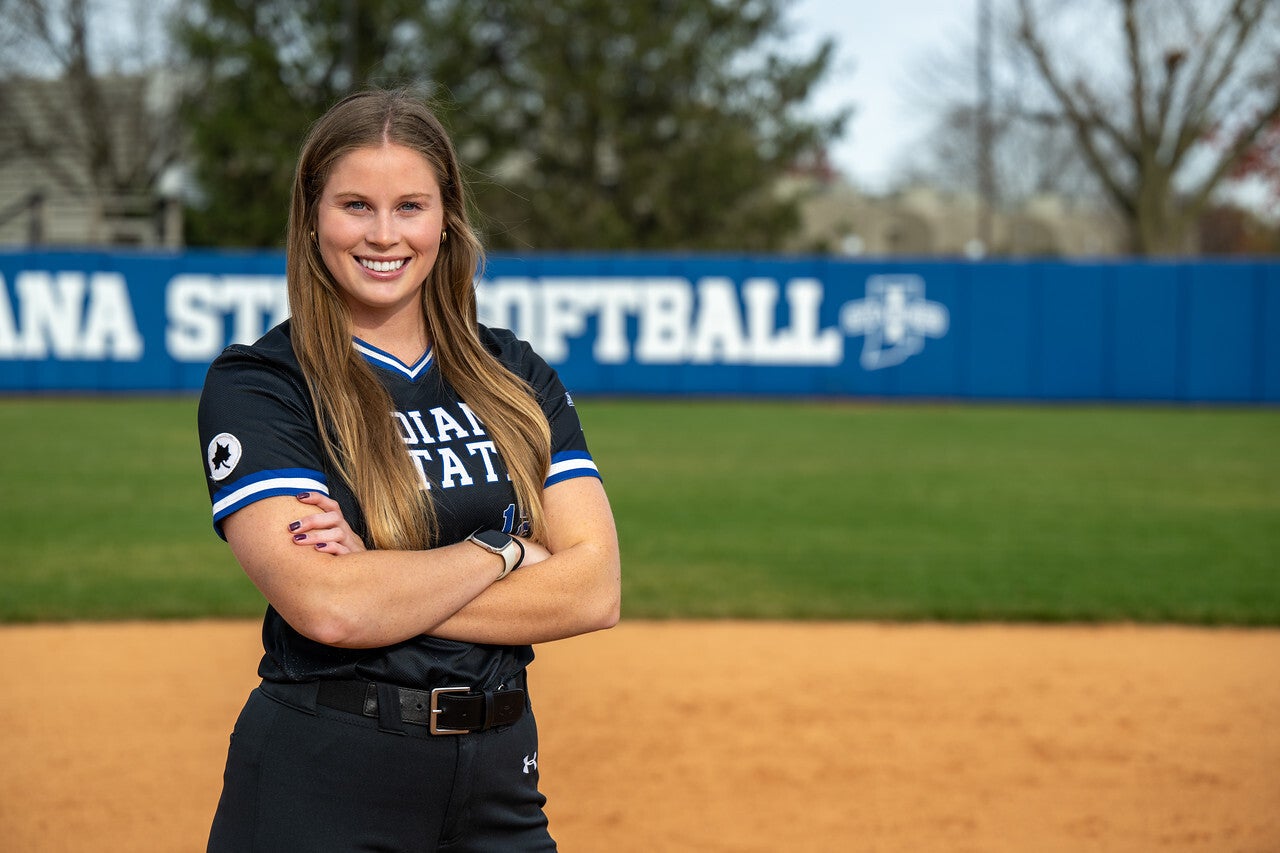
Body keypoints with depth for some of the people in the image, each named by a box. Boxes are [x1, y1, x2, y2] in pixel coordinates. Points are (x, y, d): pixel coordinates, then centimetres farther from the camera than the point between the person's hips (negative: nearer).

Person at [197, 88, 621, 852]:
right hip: (319, 790, -3)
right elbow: (326, 606, -20)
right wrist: (503, 551, -7)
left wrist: (384, 587, -14)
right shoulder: (257, 386, -5)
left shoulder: (519, 379, 7)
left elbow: (595, 590, -5)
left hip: (500, 785, 4)